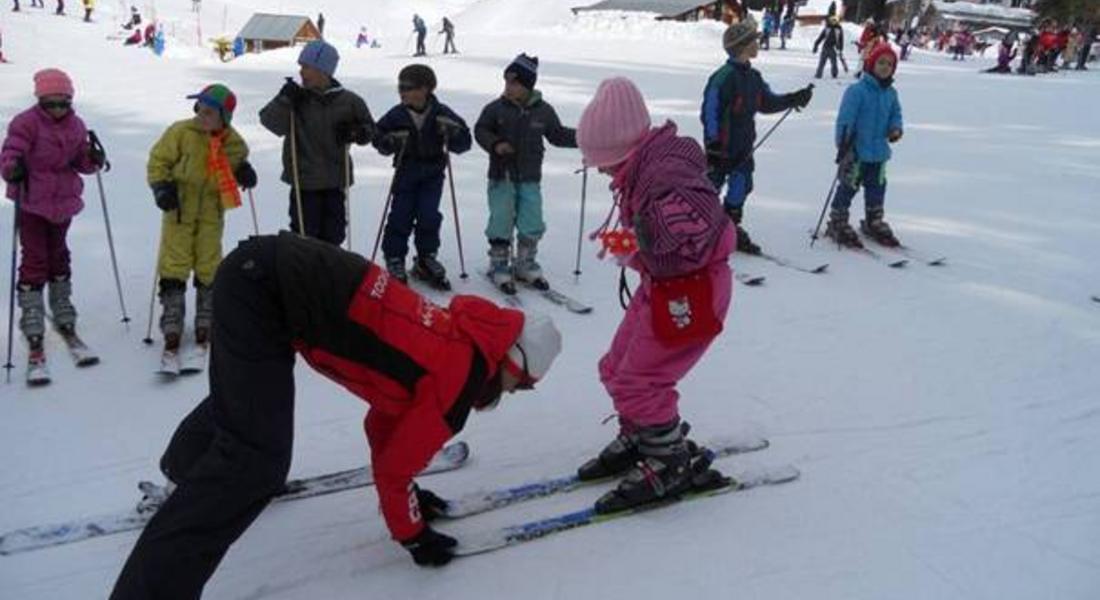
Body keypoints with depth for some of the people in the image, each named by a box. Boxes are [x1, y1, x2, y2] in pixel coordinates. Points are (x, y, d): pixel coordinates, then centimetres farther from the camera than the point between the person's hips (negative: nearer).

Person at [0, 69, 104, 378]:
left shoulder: (75, 125, 5)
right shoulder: (26, 123, -11)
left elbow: (81, 159, 10)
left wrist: (93, 159, -11)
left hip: (63, 202, 5)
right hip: (32, 202, -5)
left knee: (58, 257, 19)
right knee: (34, 262, -6)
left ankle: (63, 316, 35)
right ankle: (33, 332, -1)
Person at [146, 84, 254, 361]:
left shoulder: (234, 143, -1)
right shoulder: (181, 132, -10)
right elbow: (158, 160, -2)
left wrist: (243, 173, -4)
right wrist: (162, 187, -15)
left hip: (211, 213, 2)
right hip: (179, 208, -2)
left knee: (210, 269, 8)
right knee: (174, 268, -4)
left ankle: (206, 326, 23)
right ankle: (172, 330, 3)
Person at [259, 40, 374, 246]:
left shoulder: (348, 101, -2)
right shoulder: (296, 98, -3)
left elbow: (369, 129, 8)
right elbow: (272, 123, -9)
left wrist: (355, 133, -12)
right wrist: (285, 100, -22)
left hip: (335, 182, 2)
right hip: (304, 181, -1)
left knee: (332, 234, 13)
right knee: (305, 233, 0)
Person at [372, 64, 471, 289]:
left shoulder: (442, 114, -8)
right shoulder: (396, 115, -6)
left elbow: (464, 143, -4)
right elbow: (378, 138, 2)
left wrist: (452, 132, -25)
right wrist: (391, 142, -20)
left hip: (432, 174, 0)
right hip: (406, 172, 0)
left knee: (429, 216, -2)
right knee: (400, 217, -2)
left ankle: (426, 259, 16)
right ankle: (394, 259, 12)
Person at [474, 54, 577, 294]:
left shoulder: (544, 111, 1)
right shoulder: (495, 108, -5)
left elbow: (557, 135, 12)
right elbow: (480, 130, 0)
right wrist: (495, 144, -18)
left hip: (530, 179, 2)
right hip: (501, 177, -2)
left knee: (532, 226, 6)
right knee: (501, 224, 1)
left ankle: (525, 265, 25)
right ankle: (499, 266, 18)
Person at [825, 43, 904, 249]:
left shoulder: (891, 93, 8)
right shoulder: (857, 90, -13)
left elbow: (895, 114, 20)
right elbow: (845, 119, -16)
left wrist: (895, 128, -1)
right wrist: (843, 143, -21)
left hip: (879, 151, 7)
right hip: (856, 151, -7)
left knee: (877, 188, 17)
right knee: (849, 187, -1)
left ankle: (874, 223, 32)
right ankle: (837, 223, 11)